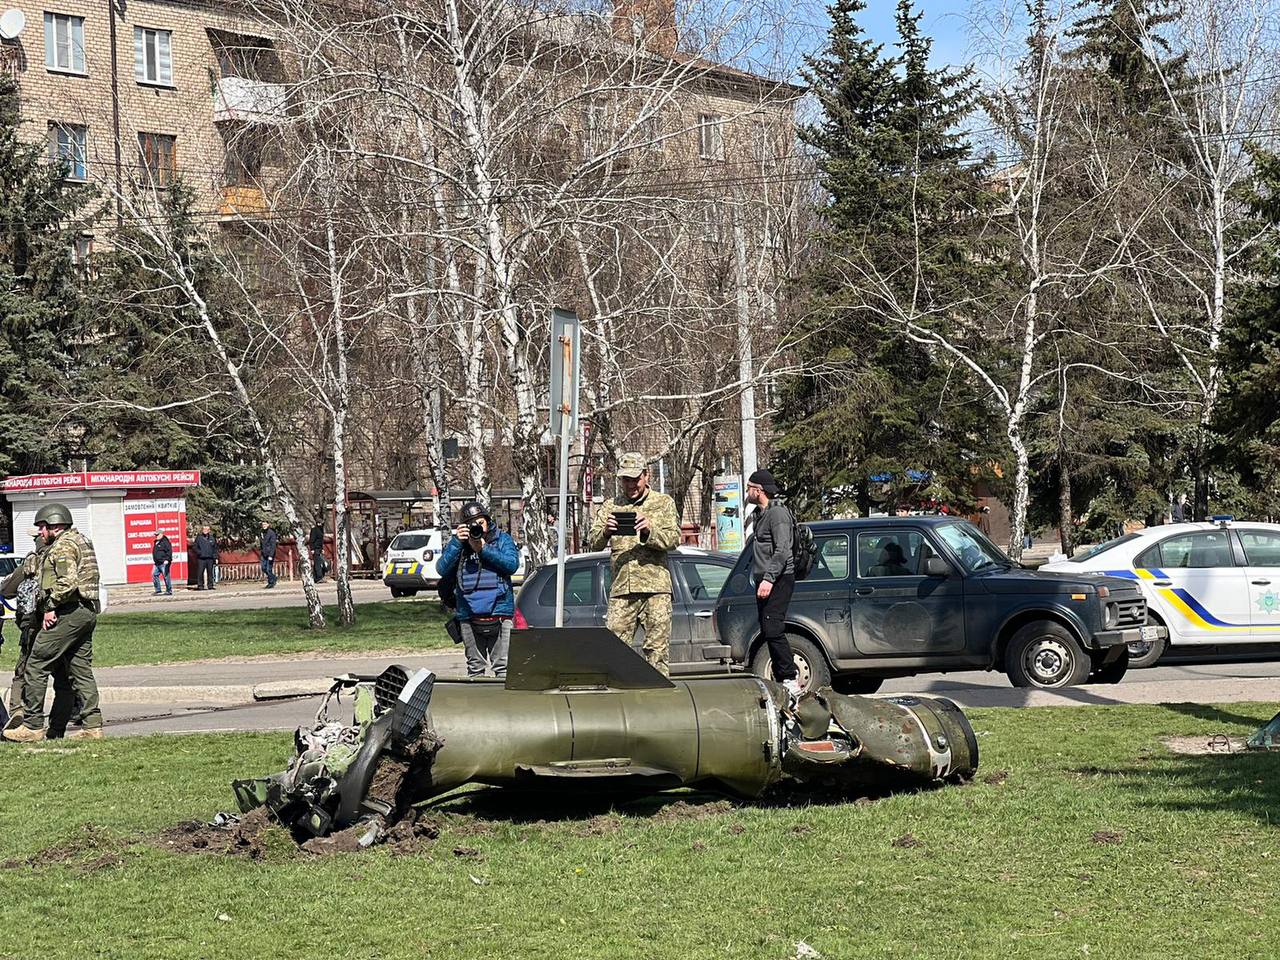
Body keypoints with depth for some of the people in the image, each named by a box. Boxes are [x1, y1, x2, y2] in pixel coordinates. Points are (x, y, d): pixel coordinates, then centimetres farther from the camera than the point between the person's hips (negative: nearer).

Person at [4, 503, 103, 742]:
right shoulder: (81, 540, 21)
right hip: (87, 612, 10)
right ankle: (93, 726, 8)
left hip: (67, 613, -10)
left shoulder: (62, 546, -10)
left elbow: (67, 582, -24)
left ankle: (32, 726, -4)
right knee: (81, 670, 11)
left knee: (35, 666, -4)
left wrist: (51, 607, -15)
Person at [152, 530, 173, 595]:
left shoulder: (165, 541, -11)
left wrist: (167, 559, -22)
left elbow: (169, 551, -17)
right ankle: (157, 590, 10)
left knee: (166, 576, -5)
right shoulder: (156, 542, 17)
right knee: (154, 575, 4)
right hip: (157, 563, 9)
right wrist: (155, 560, 23)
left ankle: (169, 591, 2)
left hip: (164, 563, -9)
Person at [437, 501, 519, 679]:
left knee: (503, 666, -6)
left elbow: (512, 564, -9)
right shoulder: (457, 544, 10)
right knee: (474, 668, 8)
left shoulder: (502, 539, 7)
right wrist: (457, 542, -11)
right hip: (469, 616, 2)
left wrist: (484, 549, -14)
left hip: (499, 612, -2)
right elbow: (442, 569, -3)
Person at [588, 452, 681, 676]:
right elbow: (594, 543, 5)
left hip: (656, 586, -2)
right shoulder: (611, 507, 15)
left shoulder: (663, 503, 11)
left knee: (658, 648, -3)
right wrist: (606, 532, -18)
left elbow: (674, 539, -1)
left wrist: (650, 531, -20)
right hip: (621, 590, 2)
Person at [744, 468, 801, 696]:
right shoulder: (761, 514, 22)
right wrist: (759, 579, 18)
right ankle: (781, 679, 11)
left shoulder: (778, 513, -10)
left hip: (779, 580, -10)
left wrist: (769, 578, -27)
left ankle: (790, 679, -19)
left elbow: (782, 550, -19)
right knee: (767, 632, 8)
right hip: (764, 581, 10)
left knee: (773, 629, -18)